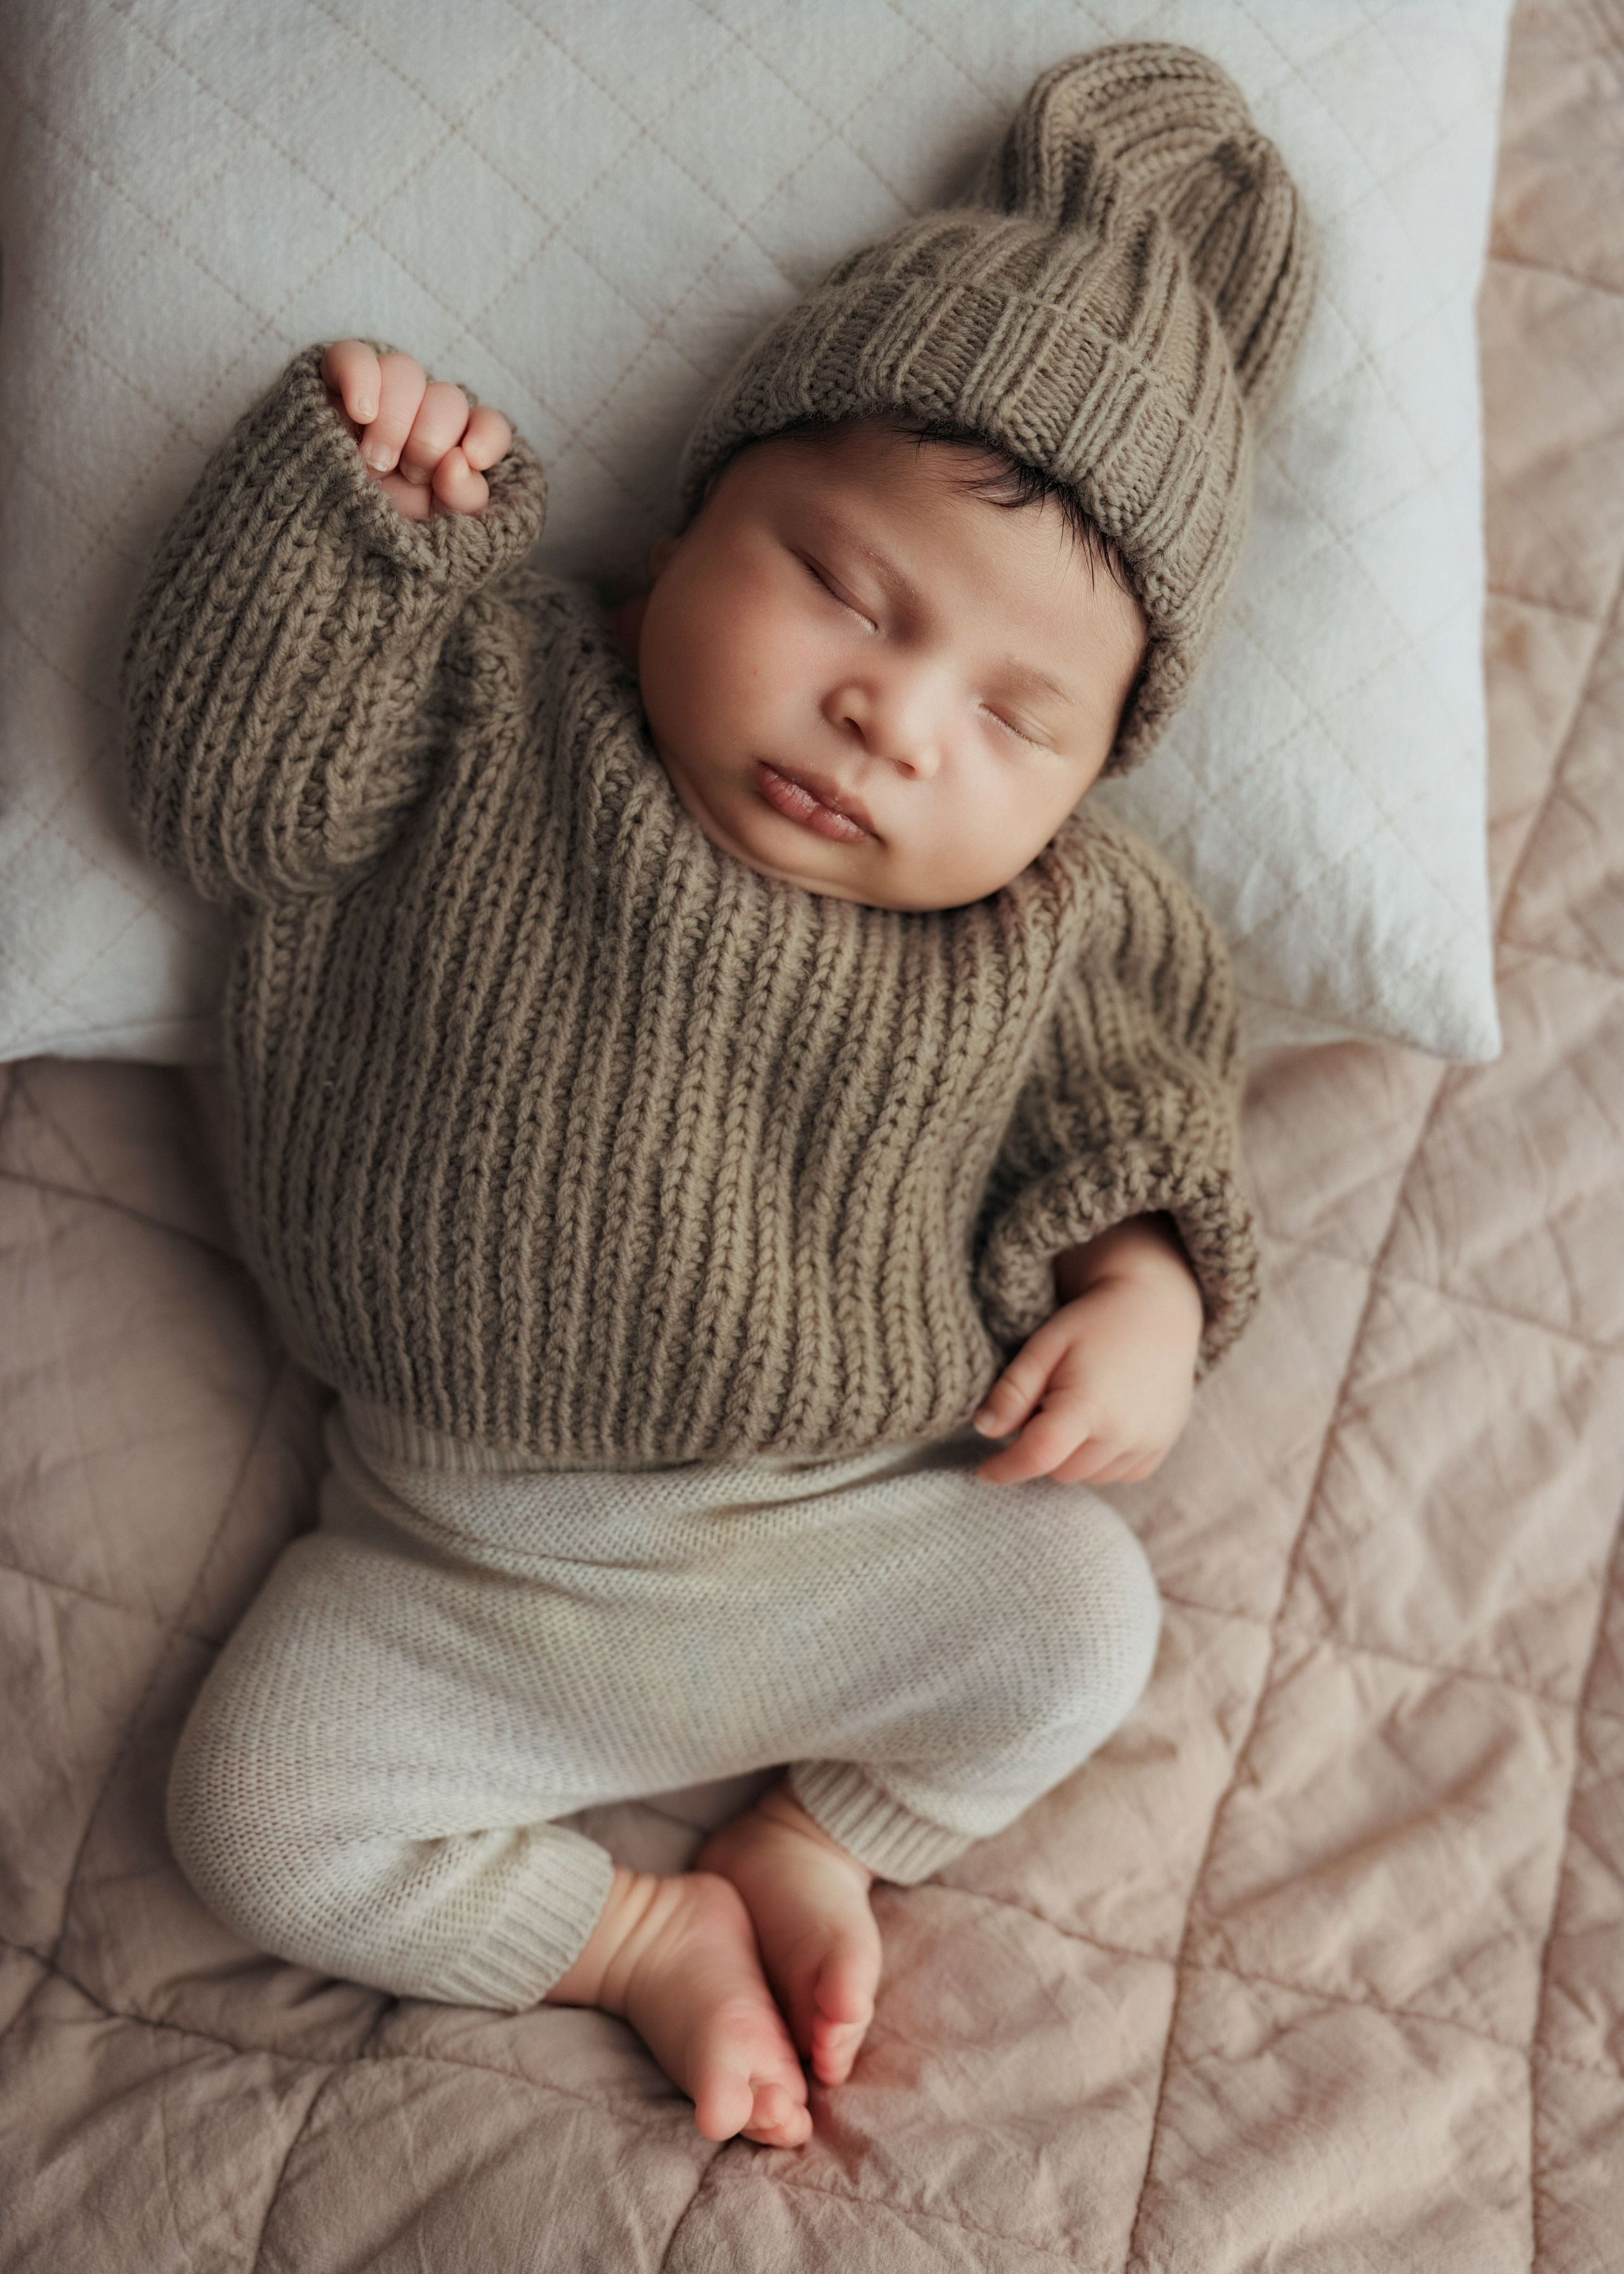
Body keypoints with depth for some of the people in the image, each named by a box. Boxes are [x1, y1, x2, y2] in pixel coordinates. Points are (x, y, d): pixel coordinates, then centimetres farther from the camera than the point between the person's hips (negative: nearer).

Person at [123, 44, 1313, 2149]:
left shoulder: (1045, 929, -5)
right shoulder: (491, 711, -8)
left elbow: (1129, 1112, 10)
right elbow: (224, 794, -11)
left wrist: (1141, 1287, -8)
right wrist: (351, 500, -17)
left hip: (850, 1538, 1)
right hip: (456, 1566, 0)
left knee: (1080, 1617, -18)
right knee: (258, 1814, -12)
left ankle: (816, 1843, 7)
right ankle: (634, 1933, 9)